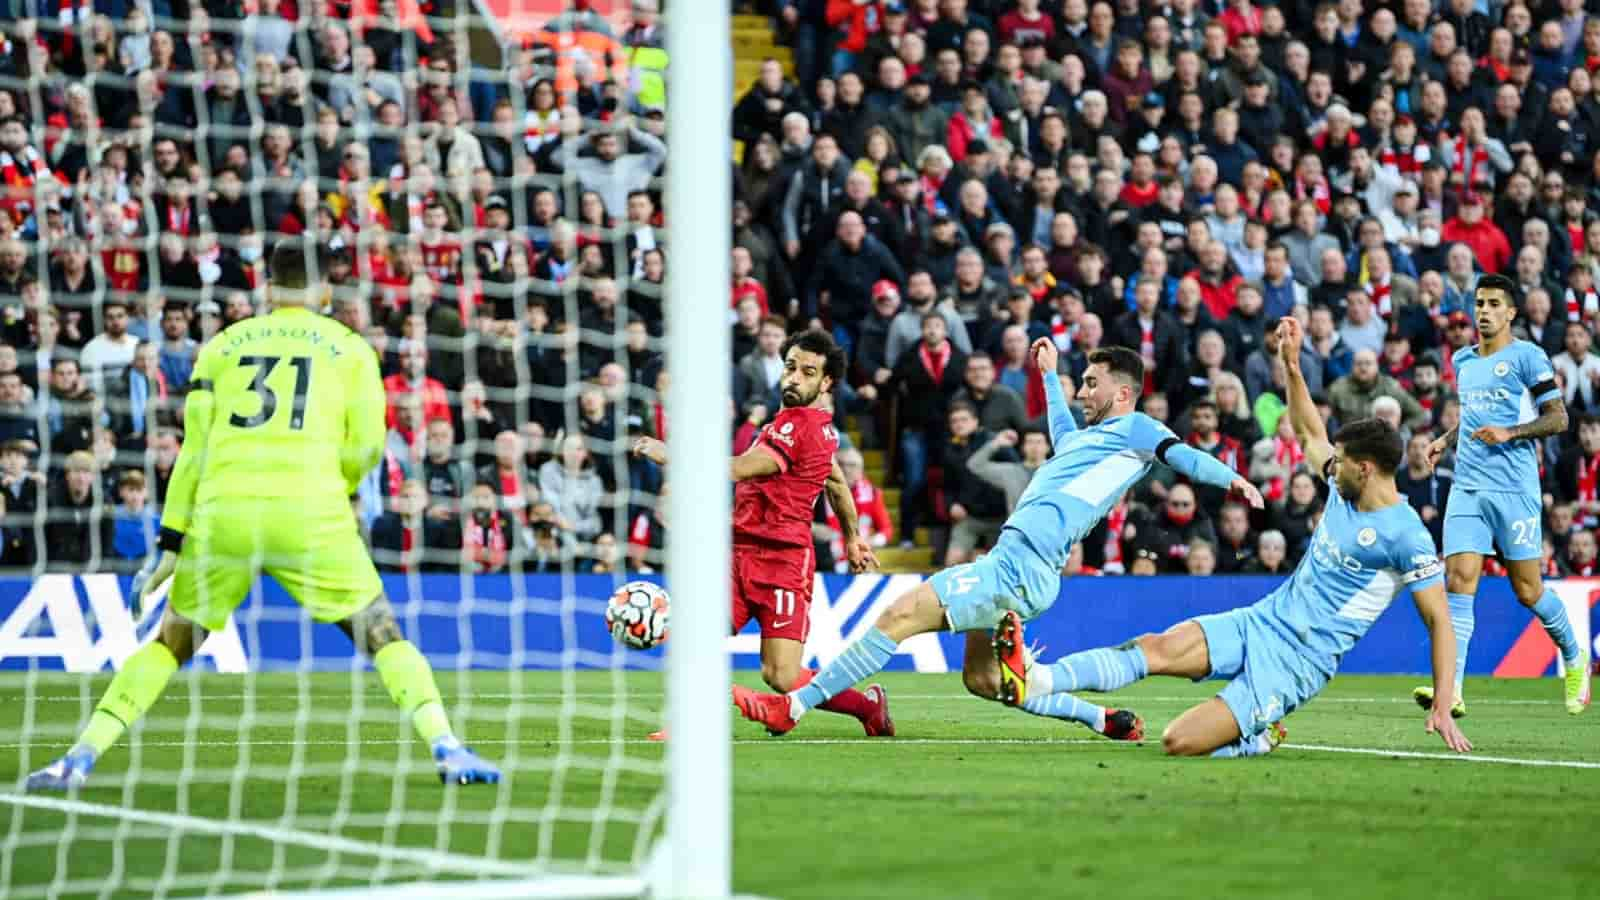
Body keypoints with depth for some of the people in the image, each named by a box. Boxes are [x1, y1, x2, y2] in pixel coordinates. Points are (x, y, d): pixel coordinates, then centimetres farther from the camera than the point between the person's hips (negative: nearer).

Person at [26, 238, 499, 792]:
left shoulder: (222, 346, 16)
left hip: (222, 514, 2)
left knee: (170, 643, 16)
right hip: (308, 514, -2)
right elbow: (365, 444, 4)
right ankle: (446, 749, -7)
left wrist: (170, 543, 13)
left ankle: (81, 758, 5)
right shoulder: (349, 348, 13)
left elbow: (194, 449, 12)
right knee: (381, 636, 10)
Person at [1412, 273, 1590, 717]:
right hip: (1467, 486, 5)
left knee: (1528, 590, 3)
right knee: (1458, 581, -11)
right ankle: (1451, 690, -19)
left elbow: (1558, 418, -6)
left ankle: (1575, 658, 31)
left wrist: (1508, 433, -18)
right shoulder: (1462, 360, 16)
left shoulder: (1527, 356, -3)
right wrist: (1446, 440, 13)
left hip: (1515, 487, -5)